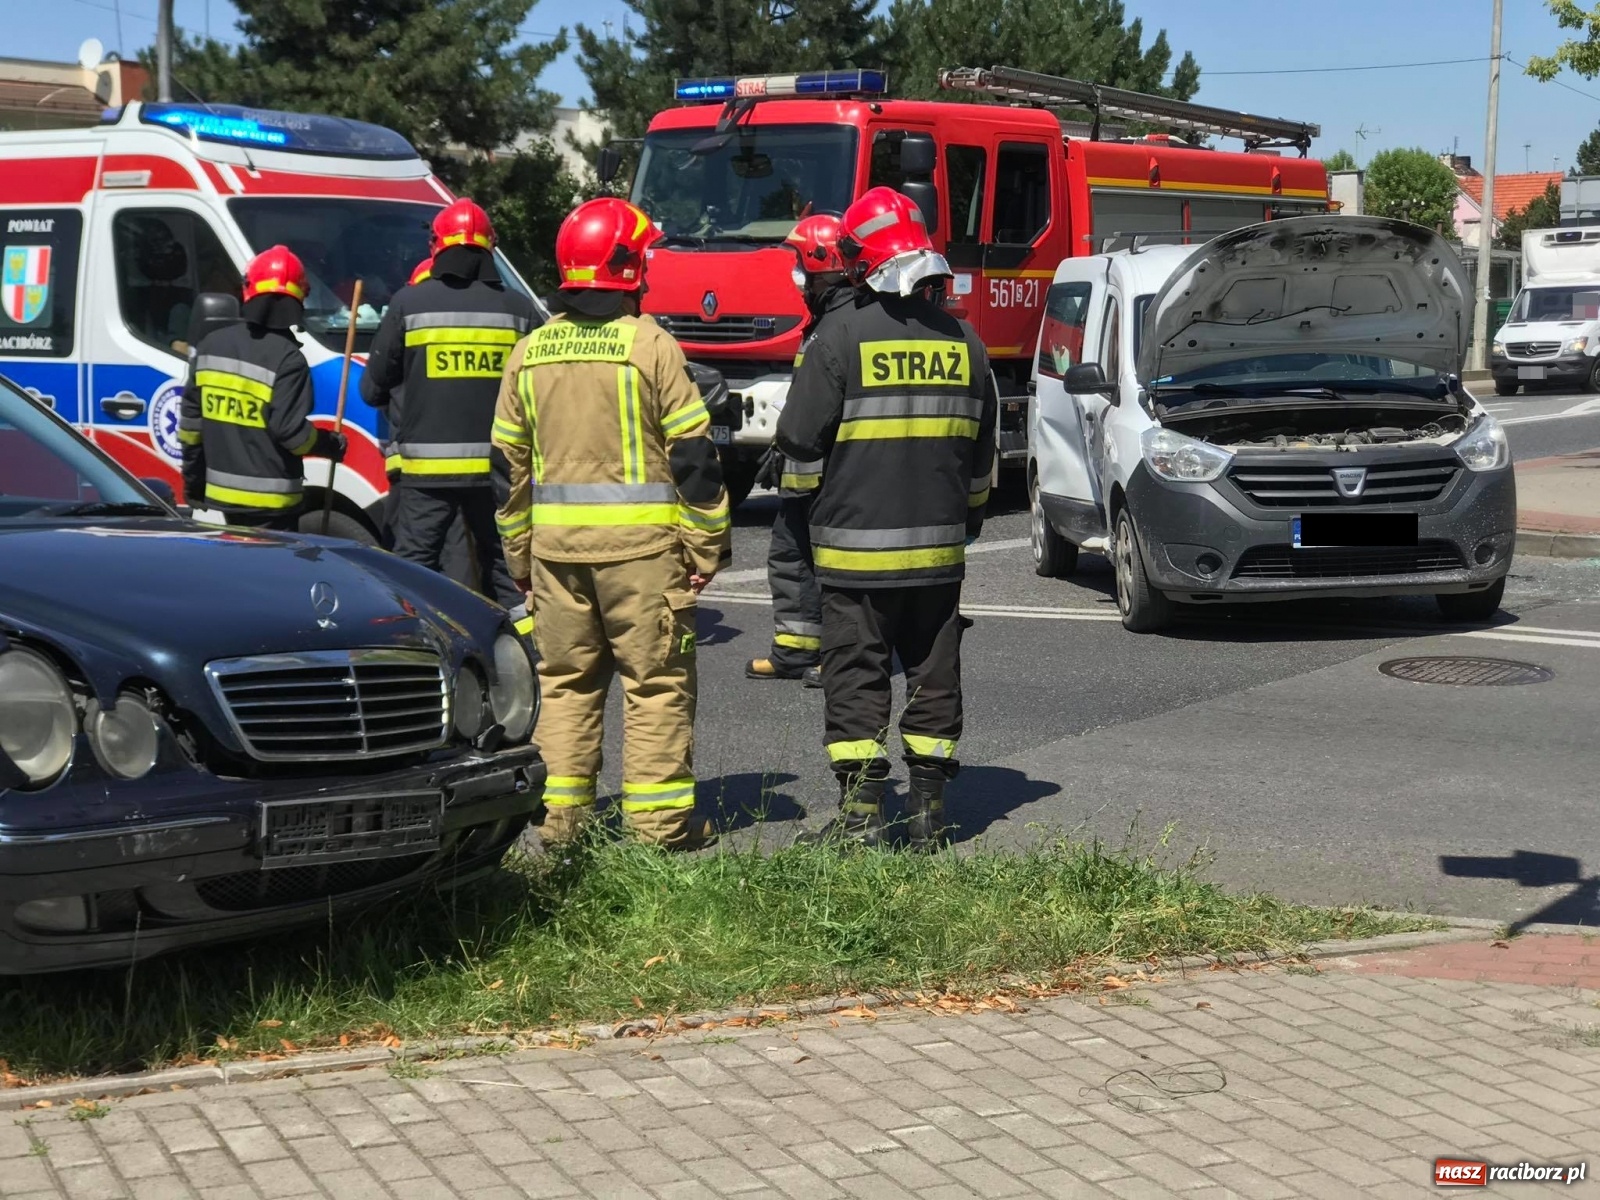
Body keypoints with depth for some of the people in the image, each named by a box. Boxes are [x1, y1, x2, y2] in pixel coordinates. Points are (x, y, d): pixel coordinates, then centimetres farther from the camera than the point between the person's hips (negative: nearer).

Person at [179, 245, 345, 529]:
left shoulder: (211, 345, 6)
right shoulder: (287, 358, -15)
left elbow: (191, 418, 11)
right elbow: (290, 429, -20)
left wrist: (193, 482, 19)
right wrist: (331, 444, -2)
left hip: (222, 491, 7)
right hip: (270, 500, -7)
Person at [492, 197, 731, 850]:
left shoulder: (530, 352, 8)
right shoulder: (650, 345, -8)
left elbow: (511, 464, 13)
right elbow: (692, 454, -8)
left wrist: (519, 552, 20)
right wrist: (708, 545, -1)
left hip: (556, 543, 5)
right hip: (641, 541, -4)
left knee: (566, 679, 13)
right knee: (657, 680, 3)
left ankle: (561, 814, 14)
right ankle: (658, 817, 5)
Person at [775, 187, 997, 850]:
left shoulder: (841, 334, -11)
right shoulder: (961, 339, 6)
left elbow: (800, 437, -9)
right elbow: (981, 451, 14)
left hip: (856, 546, -4)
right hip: (938, 546, 4)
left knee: (856, 678, 2)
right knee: (934, 676, 11)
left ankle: (861, 811, 1)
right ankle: (928, 808, 15)